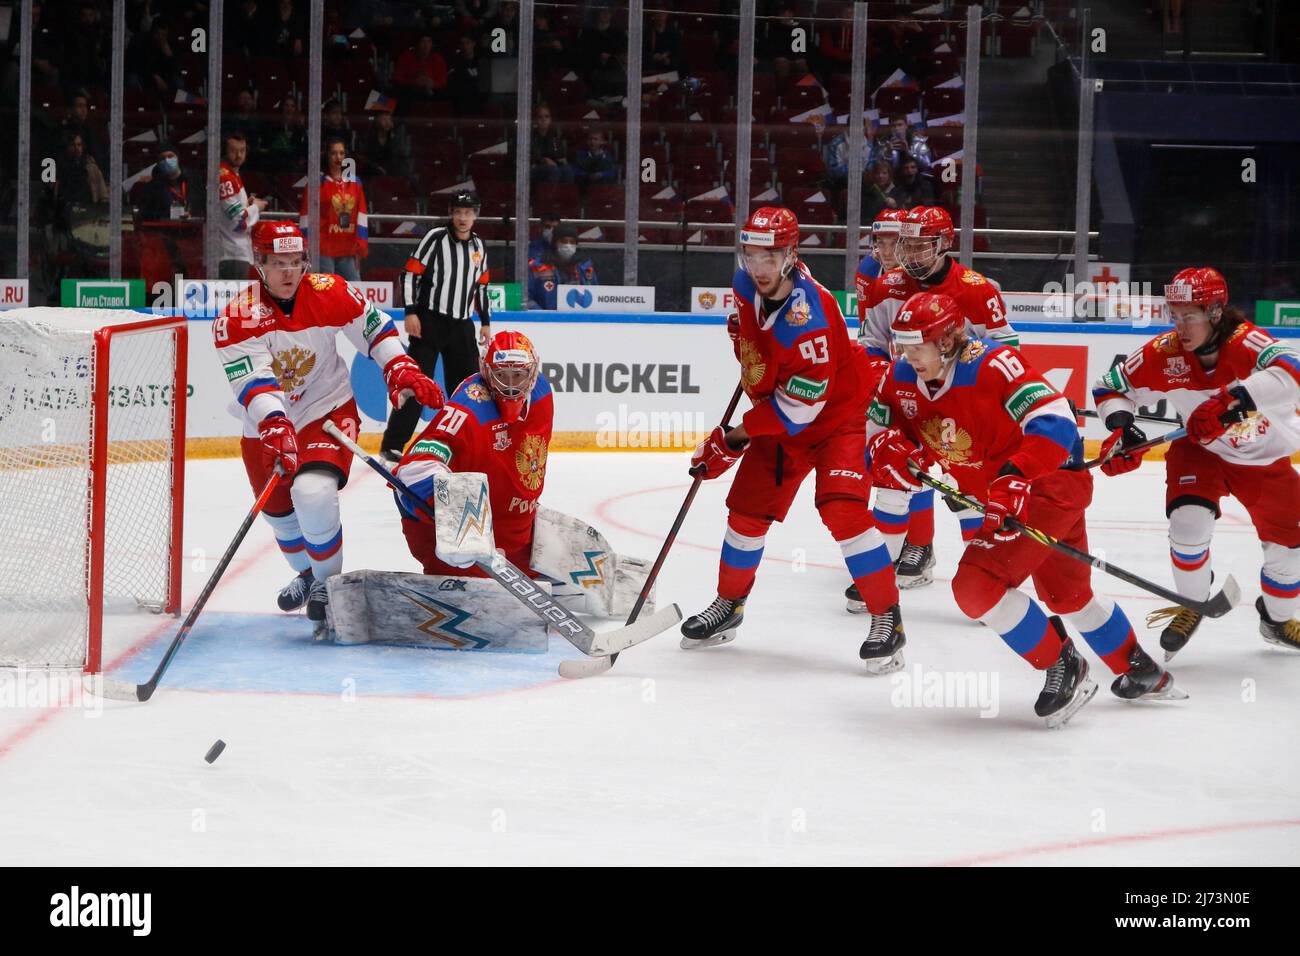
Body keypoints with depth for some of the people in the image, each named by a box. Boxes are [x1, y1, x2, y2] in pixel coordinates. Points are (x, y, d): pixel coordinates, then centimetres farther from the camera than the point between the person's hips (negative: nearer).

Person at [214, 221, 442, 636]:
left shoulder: (329, 293, -15)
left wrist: (402, 371, -14)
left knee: (313, 492, -26)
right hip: (266, 425, 2)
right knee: (279, 509, 16)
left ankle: (329, 584, -5)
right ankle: (309, 574, 47)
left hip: (327, 408, -2)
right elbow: (252, 383, -30)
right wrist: (275, 426, -45)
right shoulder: (236, 319, -19)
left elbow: (375, 328, -1)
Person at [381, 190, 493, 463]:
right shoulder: (436, 238, -7)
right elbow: (410, 273, -9)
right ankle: (392, 445, -12)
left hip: (461, 325, 6)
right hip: (429, 321, -6)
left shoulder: (478, 246, 11)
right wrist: (411, 313, -16)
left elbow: (482, 285, 21)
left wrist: (485, 322, 18)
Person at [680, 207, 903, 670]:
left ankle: (888, 620, -16)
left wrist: (734, 438, -25)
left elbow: (799, 407, -30)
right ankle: (728, 606, 30)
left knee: (841, 507, -23)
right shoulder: (747, 284, -11)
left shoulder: (809, 317, -34)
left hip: (837, 412, -8)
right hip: (778, 415, 8)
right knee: (747, 508, 10)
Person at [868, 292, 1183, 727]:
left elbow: (1055, 419, -35)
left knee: (976, 585, -21)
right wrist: (892, 449, -19)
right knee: (1067, 594, 24)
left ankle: (1063, 667, -4)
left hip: (1052, 482, -9)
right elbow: (877, 422, 5)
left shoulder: (993, 365, -29)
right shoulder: (902, 378, -6)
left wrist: (1015, 477, -46)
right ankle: (1143, 673, 44)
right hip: (1001, 494, 9)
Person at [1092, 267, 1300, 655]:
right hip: (1201, 450, 1)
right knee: (1188, 520, -22)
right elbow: (1111, 387, -7)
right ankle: (1192, 605, 6)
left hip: (1266, 458, -1)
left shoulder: (1245, 343, -33)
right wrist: (1119, 426, -27)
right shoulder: (1164, 353, -21)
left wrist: (1231, 400, -65)